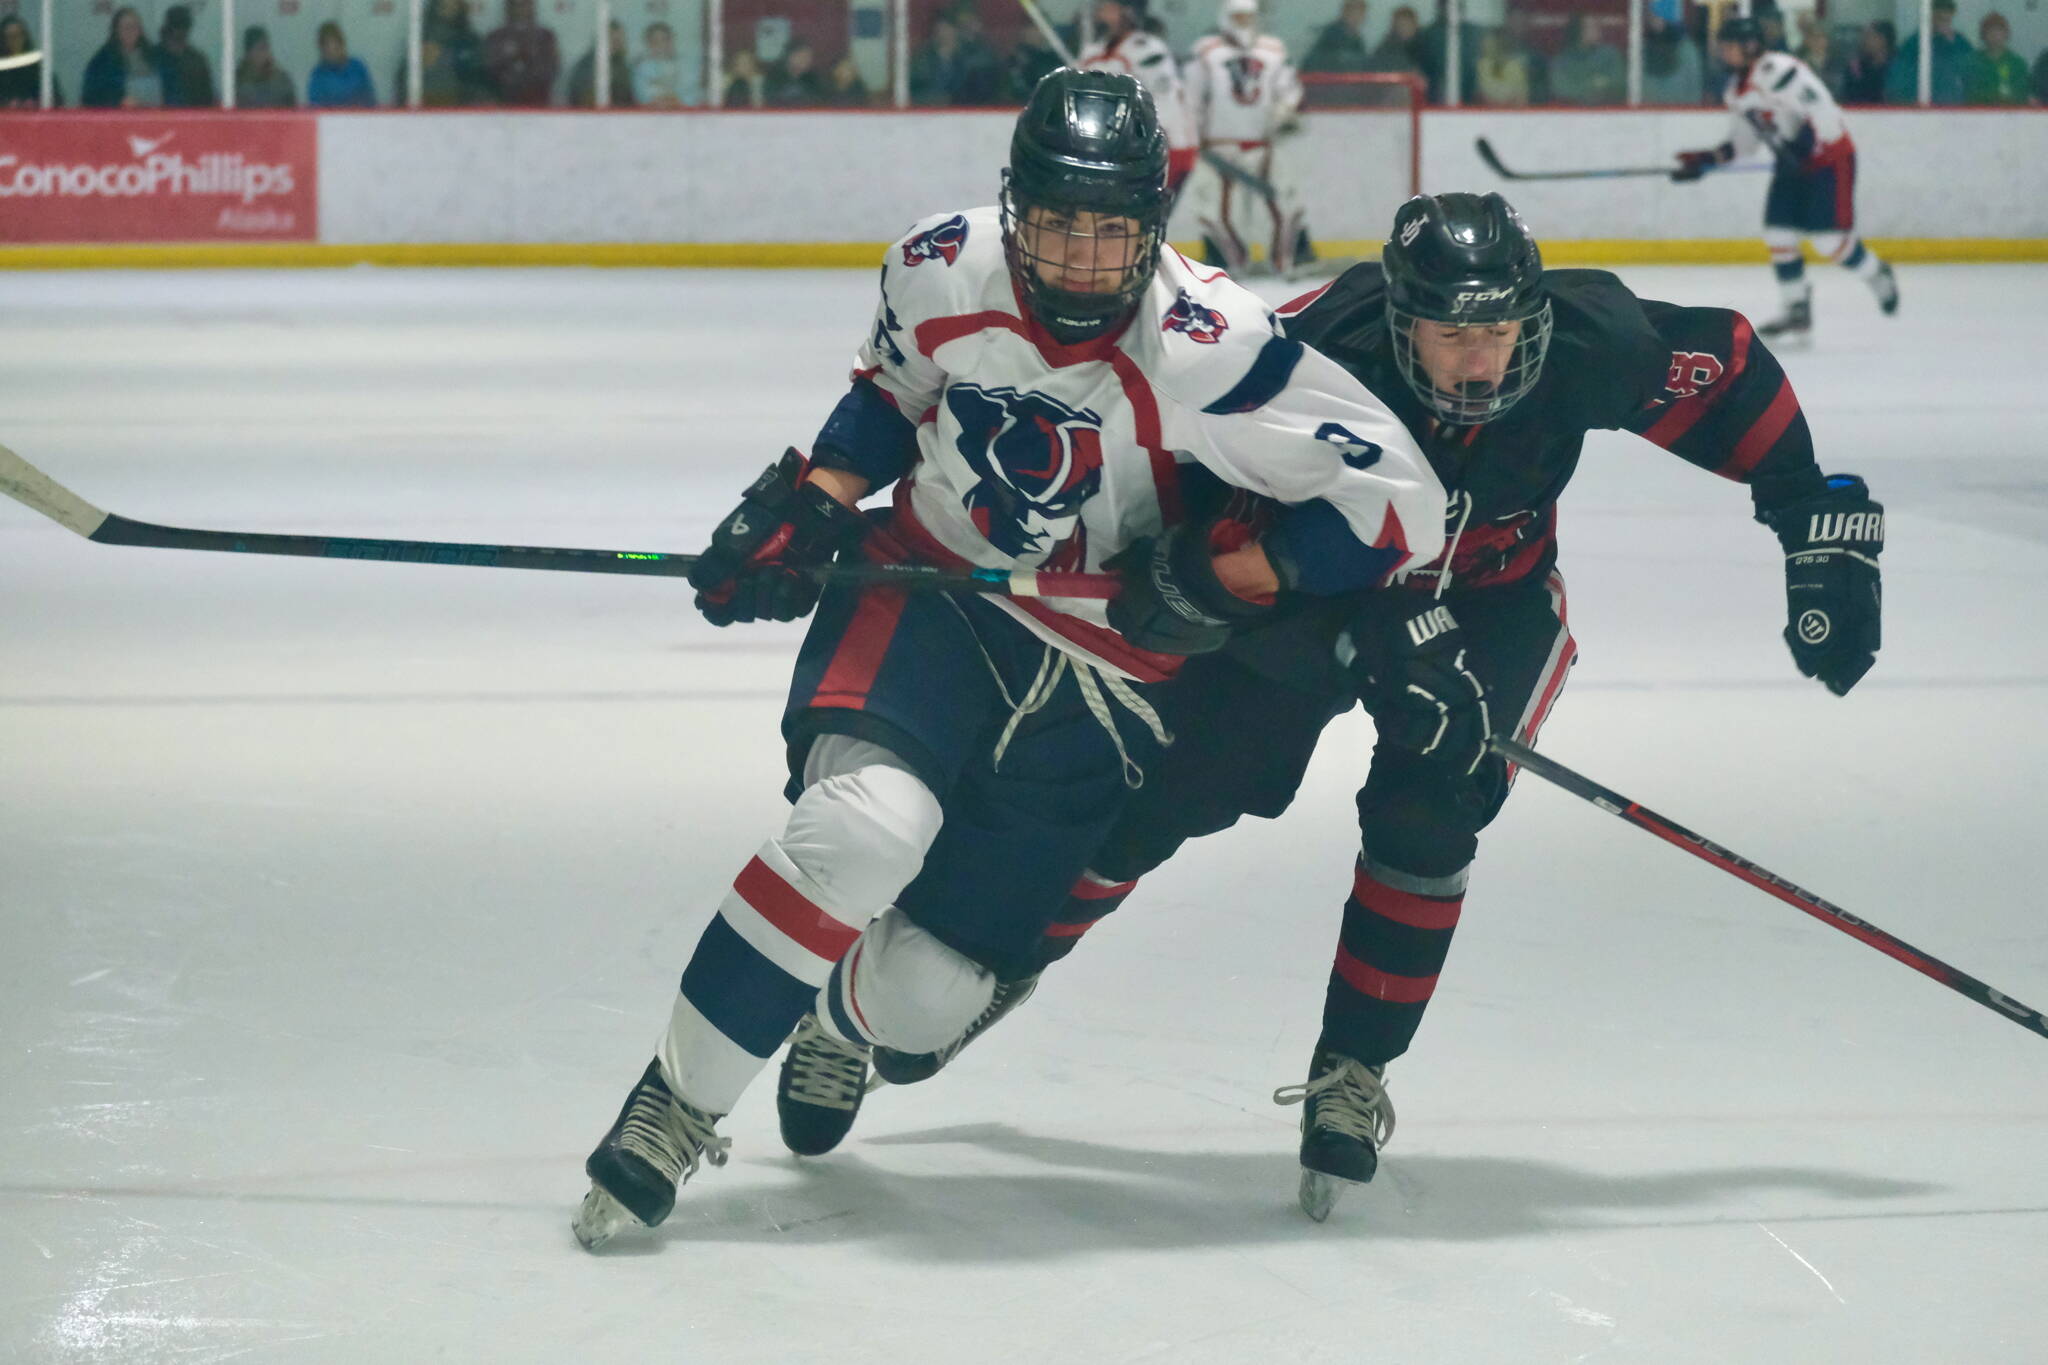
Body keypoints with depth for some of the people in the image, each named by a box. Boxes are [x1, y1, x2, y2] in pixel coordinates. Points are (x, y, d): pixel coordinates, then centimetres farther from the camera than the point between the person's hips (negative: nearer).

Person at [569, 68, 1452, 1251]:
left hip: (1099, 683, -1)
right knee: (869, 821, -32)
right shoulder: (941, 271, -12)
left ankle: (829, 1007, 36)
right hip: (928, 590, 1)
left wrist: (1227, 577, -25)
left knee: (923, 997, -4)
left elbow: (1404, 503, -23)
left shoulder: (1205, 348, -25)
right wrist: (816, 502, -2)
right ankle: (675, 1109, -18)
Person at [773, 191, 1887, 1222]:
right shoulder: (1320, 353, -36)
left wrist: (1820, 529, -11)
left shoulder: (1587, 342, -28)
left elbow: (1730, 371, -12)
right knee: (1149, 793, -4)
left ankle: (1352, 1073, -2)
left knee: (1425, 813, -20)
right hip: (1304, 583, -1)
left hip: (1488, 599, 1)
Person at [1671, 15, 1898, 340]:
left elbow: (1820, 107, -29)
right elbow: (1745, 138, 17)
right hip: (1794, 166, 9)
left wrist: (1803, 145, -28)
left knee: (1830, 239, -13)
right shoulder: (1736, 91, 9)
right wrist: (1709, 159, 7)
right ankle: (1798, 310, 10)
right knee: (1779, 235, 1)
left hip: (1830, 157, -9)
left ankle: (1878, 277, 13)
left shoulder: (1776, 71, -23)